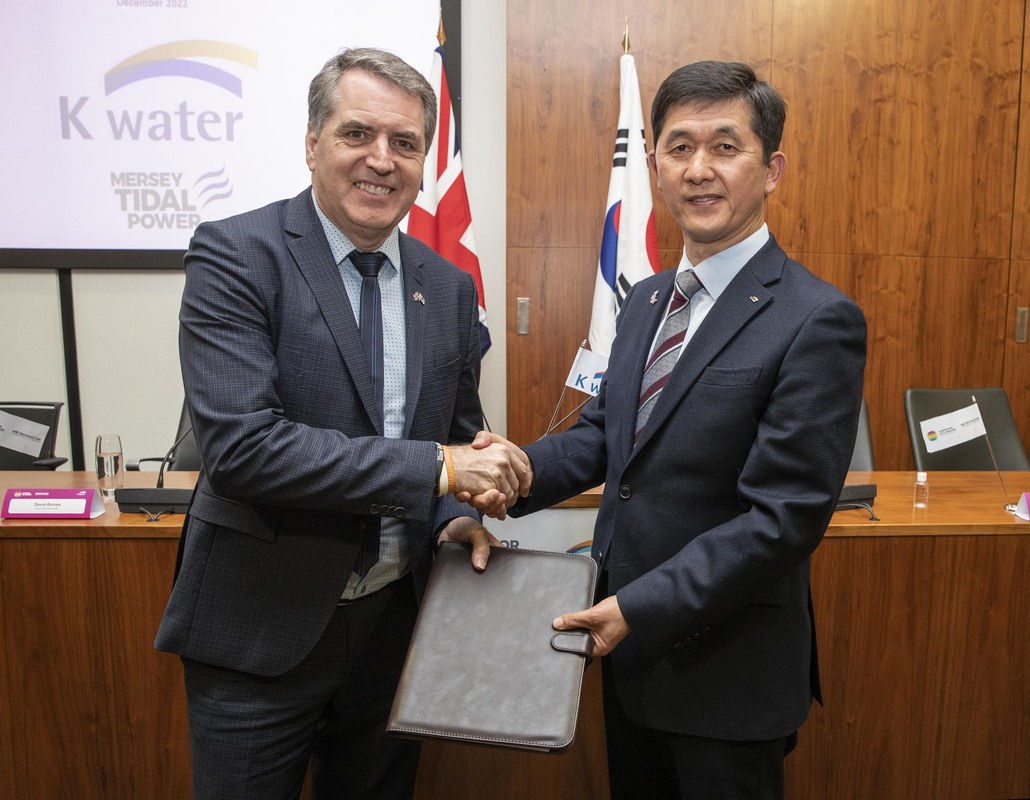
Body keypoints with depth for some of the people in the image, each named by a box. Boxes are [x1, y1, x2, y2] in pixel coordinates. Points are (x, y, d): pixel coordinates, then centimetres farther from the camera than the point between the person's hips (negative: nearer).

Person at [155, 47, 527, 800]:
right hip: (260, 627, -4)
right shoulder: (234, 255, -13)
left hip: (396, 616, 5)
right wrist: (434, 468, -25)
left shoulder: (449, 287, 2)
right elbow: (240, 442, -24)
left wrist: (458, 513, -8)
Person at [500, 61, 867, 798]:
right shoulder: (646, 299, 6)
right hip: (628, 646, 7)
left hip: (727, 673, -6)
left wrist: (640, 609, -22)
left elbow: (785, 517, -21)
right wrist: (523, 469, -10)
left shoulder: (818, 322, -19)